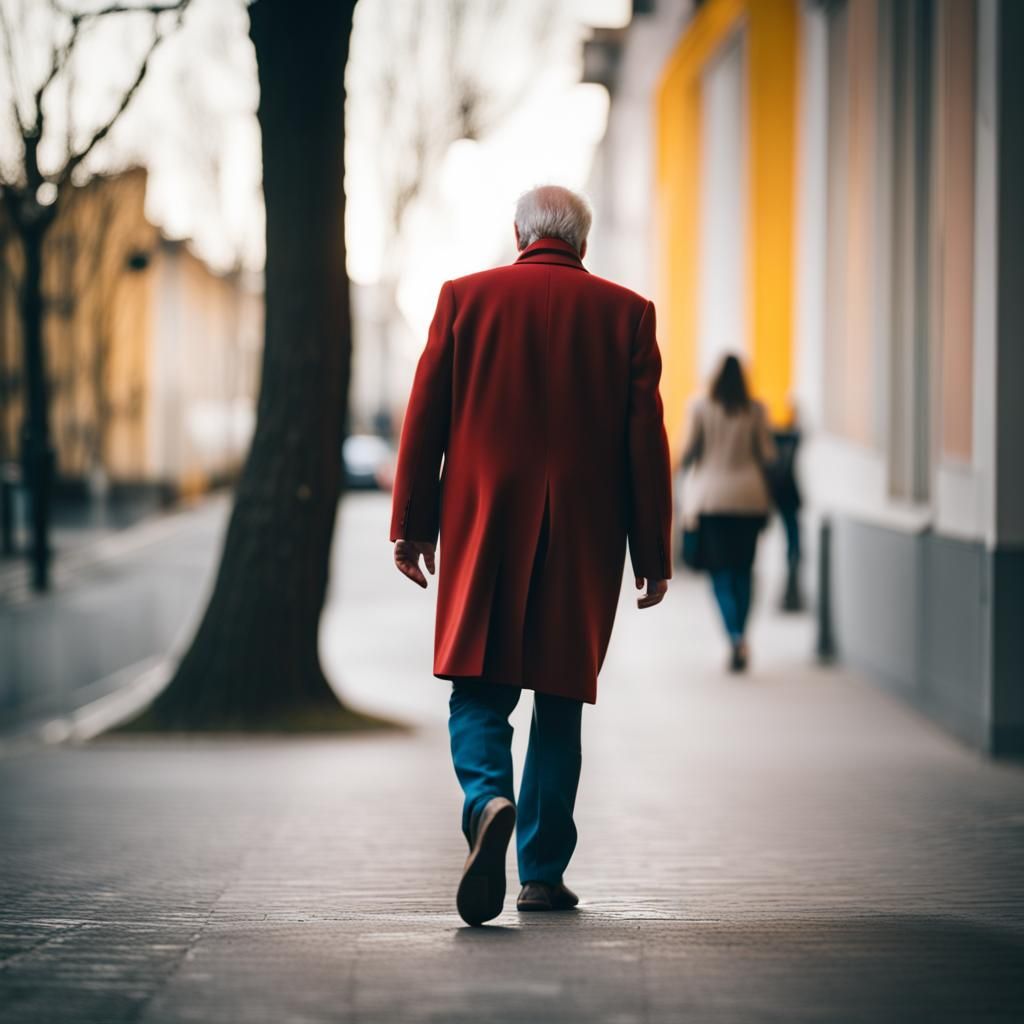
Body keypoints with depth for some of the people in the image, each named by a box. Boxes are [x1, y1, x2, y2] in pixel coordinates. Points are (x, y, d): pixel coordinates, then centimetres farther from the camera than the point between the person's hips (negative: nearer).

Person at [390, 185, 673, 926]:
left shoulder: (466, 297, 2)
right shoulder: (626, 312, 3)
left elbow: (424, 419, 2)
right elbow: (647, 440, 1)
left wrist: (412, 524, 7)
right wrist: (653, 553, 5)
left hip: (483, 532, -1)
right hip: (583, 537, 1)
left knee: (479, 691, 2)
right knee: (560, 702, 10)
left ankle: (489, 802, -27)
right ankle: (543, 872, 11)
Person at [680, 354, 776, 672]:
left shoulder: (701, 408, -4)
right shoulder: (756, 410, -1)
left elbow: (688, 452, -1)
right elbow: (767, 454, 0)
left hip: (712, 496, -1)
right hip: (750, 497, 1)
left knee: (721, 572, 0)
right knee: (743, 569, 12)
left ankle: (736, 638, -19)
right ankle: (740, 638, 14)